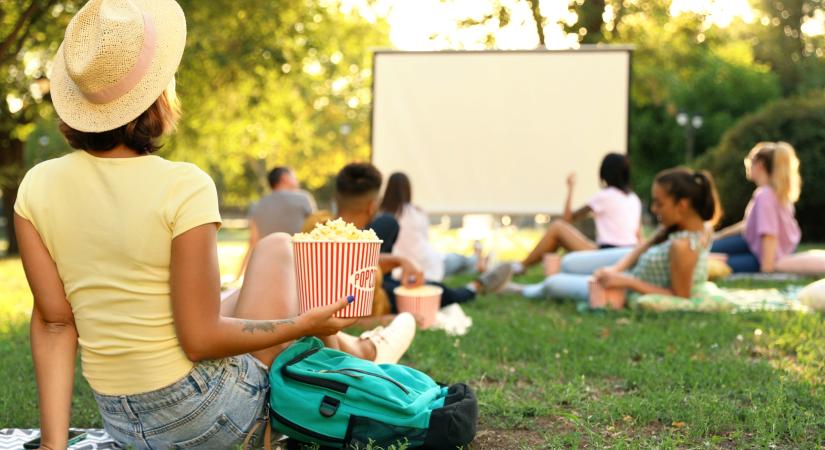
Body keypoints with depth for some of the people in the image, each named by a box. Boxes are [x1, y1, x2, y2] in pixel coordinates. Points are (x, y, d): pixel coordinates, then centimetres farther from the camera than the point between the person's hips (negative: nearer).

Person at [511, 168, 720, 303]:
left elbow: (680, 296, -30)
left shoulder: (682, 246, -36)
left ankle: (520, 291, 40)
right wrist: (616, 269, -17)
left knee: (552, 283, 10)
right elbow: (646, 247, -3)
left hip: (634, 292, -8)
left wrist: (628, 281, -27)